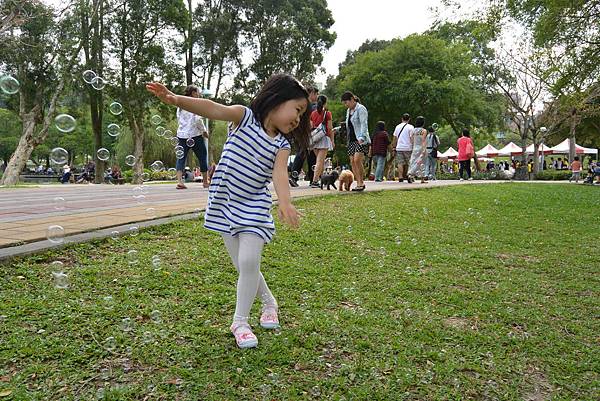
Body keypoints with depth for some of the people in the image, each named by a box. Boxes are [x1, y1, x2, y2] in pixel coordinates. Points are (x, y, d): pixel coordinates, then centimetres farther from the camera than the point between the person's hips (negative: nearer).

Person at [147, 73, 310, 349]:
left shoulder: (282, 145, -2)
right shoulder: (245, 116, -6)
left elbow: (279, 174, -21)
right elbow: (212, 109, -24)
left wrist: (285, 202, -42)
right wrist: (176, 99, -42)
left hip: (254, 208, 1)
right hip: (225, 203, 0)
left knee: (249, 262, -14)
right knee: (243, 265, 6)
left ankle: (240, 321, 6)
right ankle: (269, 302, 32)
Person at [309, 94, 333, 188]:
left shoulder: (313, 113, 8)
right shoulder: (327, 113, -4)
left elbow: (310, 127, 8)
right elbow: (330, 128, -5)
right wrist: (332, 140, 3)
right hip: (324, 138, -5)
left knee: (321, 160, 18)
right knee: (320, 161, -7)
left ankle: (320, 179, 23)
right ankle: (314, 181, -15)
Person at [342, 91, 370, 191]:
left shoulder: (361, 109, -6)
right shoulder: (348, 111, 19)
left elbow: (364, 124, -17)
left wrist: (361, 137, -28)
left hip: (361, 139, -8)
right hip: (351, 140, 8)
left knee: (357, 160, -20)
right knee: (352, 161, -1)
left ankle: (361, 183, -10)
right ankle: (358, 183, 3)